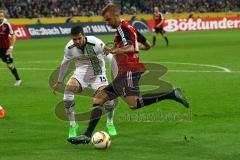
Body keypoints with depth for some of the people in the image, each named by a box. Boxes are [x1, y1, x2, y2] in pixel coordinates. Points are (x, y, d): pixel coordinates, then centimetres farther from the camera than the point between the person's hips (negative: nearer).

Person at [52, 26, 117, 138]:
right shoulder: (69, 47, -11)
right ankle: (73, 126, -12)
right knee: (69, 88, -27)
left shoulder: (96, 43, -23)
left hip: (97, 73, -2)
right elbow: (65, 63, 9)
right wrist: (59, 82, 18)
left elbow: (111, 58, -13)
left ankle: (110, 124, 11)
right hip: (81, 73, 2)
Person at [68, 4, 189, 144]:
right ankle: (87, 135, 1)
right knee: (98, 99, 6)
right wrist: (139, 46, 49)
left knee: (133, 104, -28)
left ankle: (172, 94, -24)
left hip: (129, 71, -10)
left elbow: (130, 48, -27)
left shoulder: (122, 28, -8)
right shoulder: (130, 28, 20)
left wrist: (114, 51, -45)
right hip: (123, 74, 10)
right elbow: (147, 45, 28)